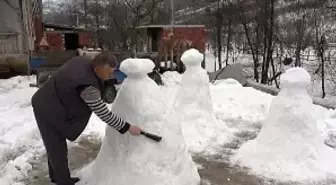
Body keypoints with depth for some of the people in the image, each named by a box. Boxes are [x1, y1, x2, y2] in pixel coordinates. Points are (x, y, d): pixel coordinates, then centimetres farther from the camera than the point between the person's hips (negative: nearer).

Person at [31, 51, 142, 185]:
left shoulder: (84, 61, -10)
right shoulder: (88, 86, -34)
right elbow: (104, 114, -28)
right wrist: (127, 128, -21)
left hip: (48, 105, 10)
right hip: (48, 112, -10)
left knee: (55, 146, 24)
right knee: (58, 150, 4)